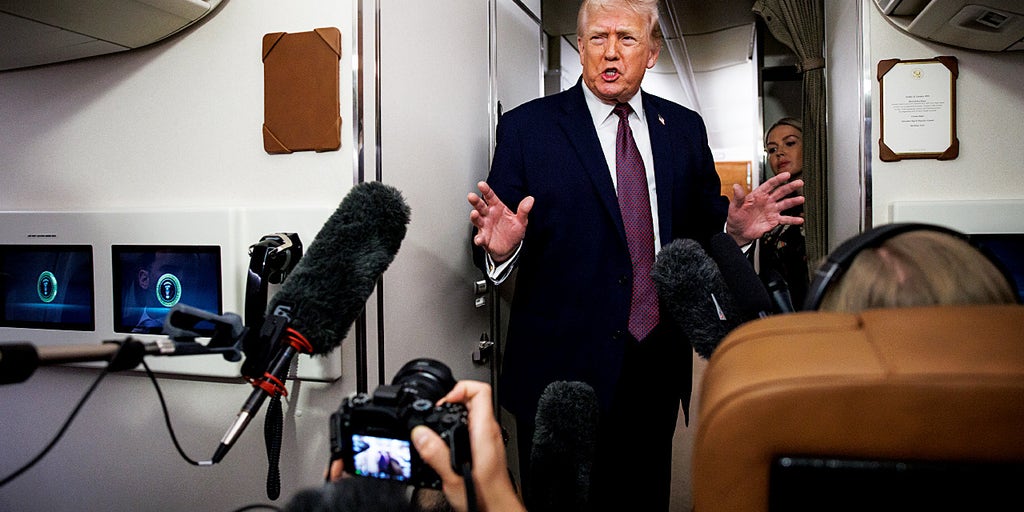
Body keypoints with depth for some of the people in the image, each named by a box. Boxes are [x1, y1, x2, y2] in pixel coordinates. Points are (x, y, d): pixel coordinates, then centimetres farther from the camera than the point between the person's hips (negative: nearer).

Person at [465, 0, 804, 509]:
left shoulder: (685, 128, 7)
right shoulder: (526, 128, -4)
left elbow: (703, 227, 11)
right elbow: (489, 249, -6)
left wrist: (734, 228, -10)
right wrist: (500, 248, -28)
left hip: (660, 365, 4)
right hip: (564, 365, -3)